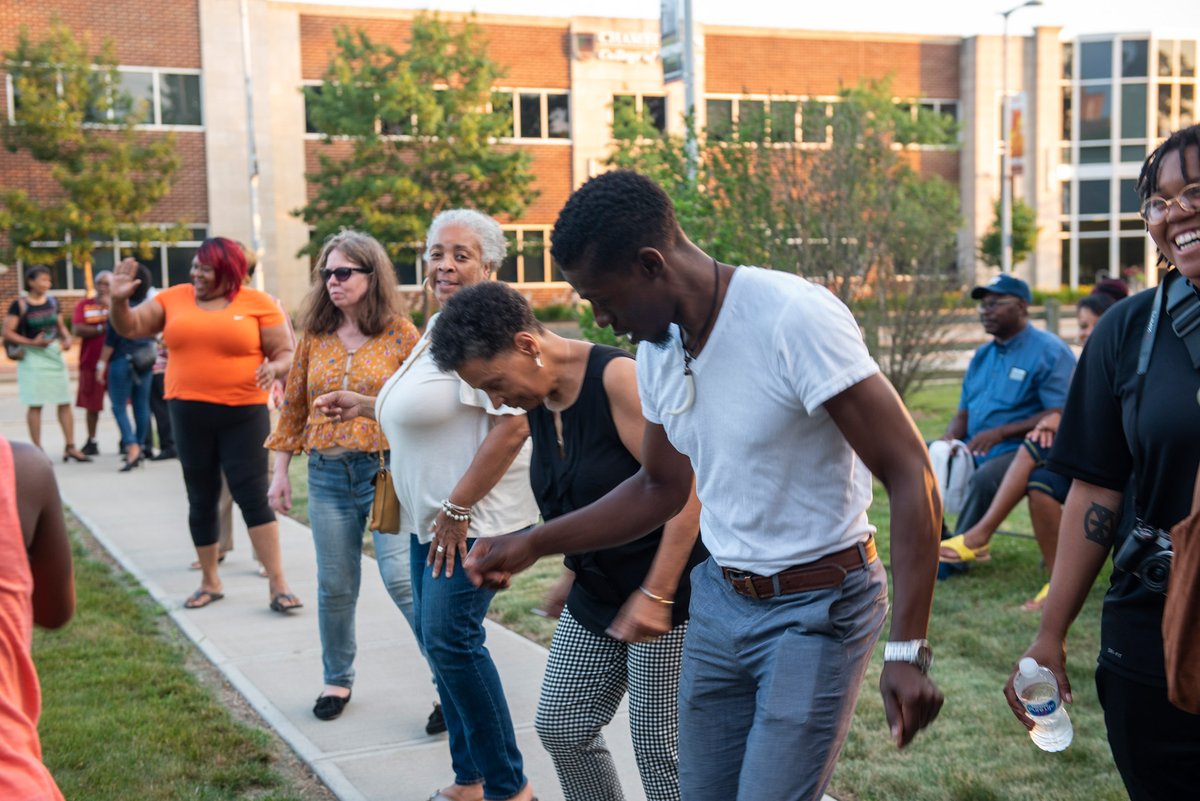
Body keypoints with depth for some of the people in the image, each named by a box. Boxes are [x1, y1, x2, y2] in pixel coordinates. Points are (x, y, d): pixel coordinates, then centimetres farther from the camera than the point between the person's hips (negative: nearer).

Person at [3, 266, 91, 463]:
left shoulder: (53, 302, 9)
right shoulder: (19, 304, -7)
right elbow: (7, 333, -11)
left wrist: (67, 339, -1)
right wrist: (32, 342, -21)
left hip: (55, 354, 5)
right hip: (33, 357, -5)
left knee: (65, 402, 3)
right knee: (35, 404, -2)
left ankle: (70, 447, 8)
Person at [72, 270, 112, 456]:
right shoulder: (84, 305, 8)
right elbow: (77, 329, -5)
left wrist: (110, 307, -14)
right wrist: (102, 329, -10)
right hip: (91, 362, 1)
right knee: (92, 405, 7)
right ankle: (91, 442, 17)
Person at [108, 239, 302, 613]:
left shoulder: (258, 303, -2)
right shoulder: (174, 298, 6)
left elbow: (285, 353, 0)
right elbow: (130, 328, 7)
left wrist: (275, 368, -22)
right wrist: (120, 300, -12)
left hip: (244, 413, -3)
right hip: (189, 413, 3)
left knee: (253, 496, -6)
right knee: (201, 499, 11)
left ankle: (278, 584, -1)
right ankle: (209, 581, 24)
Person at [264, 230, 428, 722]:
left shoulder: (400, 334, -4)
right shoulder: (315, 336, 7)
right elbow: (293, 406, 13)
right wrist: (280, 471, 11)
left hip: (389, 469, -4)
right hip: (328, 476, 4)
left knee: (401, 578, -12)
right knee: (334, 587, 10)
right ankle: (338, 679, 29)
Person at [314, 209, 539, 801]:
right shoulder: (440, 326, 15)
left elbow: (512, 426, -24)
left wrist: (457, 510, -21)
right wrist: (366, 406, 21)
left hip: (476, 516, -10)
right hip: (430, 517, 10)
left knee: (449, 636, -12)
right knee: (436, 637, 12)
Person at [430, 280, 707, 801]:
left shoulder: (616, 378, -20)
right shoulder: (537, 403, 5)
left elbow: (684, 488, -23)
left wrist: (655, 595, -23)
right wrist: (574, 577, 18)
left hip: (668, 592, -8)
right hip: (598, 594, 9)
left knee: (659, 748, -3)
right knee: (561, 728, 11)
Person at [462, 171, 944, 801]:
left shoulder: (795, 317, -23)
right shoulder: (657, 347, 1)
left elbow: (911, 476, -23)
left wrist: (907, 651, -26)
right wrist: (531, 545, 11)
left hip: (817, 610, -7)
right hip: (719, 601, 7)